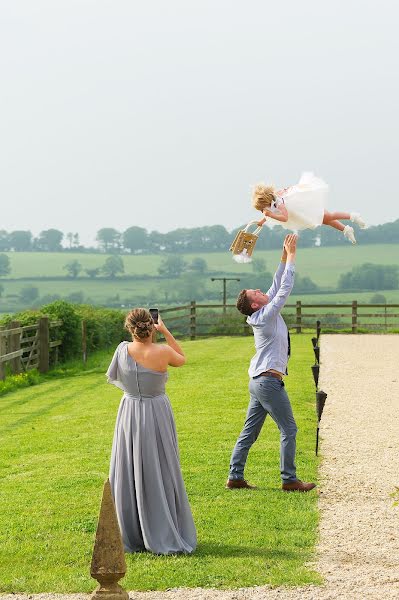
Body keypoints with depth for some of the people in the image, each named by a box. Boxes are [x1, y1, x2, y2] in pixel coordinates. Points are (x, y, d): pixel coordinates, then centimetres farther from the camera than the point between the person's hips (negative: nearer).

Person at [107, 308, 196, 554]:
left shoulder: (123, 350, -9)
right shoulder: (162, 352, -15)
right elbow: (182, 359, 8)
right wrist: (165, 331, 8)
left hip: (129, 415, 2)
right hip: (157, 415, -2)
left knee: (128, 475, 11)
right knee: (160, 475, 7)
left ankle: (131, 537, 17)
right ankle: (164, 536, 13)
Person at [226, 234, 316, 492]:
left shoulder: (264, 314, 10)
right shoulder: (266, 315, -14)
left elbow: (277, 285, 15)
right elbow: (284, 288, -16)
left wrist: (285, 255, 10)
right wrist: (291, 255, -10)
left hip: (258, 381, 10)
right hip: (270, 381, -10)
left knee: (250, 432, 10)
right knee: (289, 430, -3)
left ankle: (235, 476, 11)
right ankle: (289, 480, 0)